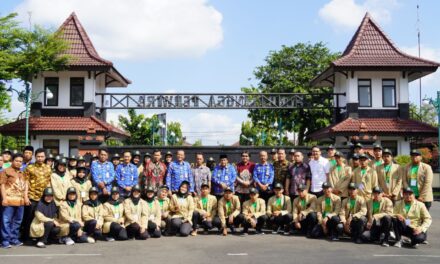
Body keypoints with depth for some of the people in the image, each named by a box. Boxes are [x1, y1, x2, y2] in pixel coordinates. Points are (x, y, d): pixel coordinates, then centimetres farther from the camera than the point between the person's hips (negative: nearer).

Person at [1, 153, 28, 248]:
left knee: (17, 221, 10)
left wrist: (26, 197, 11)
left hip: (20, 200, 6)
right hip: (9, 200, -6)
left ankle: (14, 239, 17)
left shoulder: (22, 173, 20)